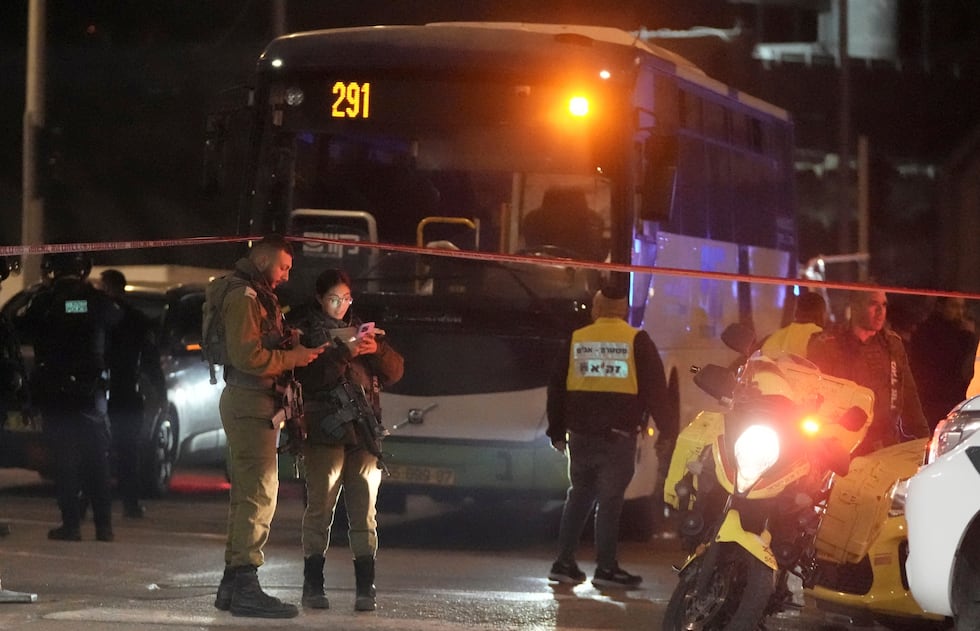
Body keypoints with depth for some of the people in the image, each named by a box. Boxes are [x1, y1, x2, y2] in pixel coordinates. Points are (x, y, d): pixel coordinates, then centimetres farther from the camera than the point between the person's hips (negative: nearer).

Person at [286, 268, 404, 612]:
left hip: (363, 430, 4)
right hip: (325, 429, -4)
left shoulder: (359, 328, 20)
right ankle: (313, 586, -4)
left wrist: (377, 350, -7)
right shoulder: (304, 330, 5)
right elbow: (310, 375, -12)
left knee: (365, 512, -1)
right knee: (320, 507, -8)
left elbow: (395, 370, 12)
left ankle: (365, 589, -2)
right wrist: (345, 353, -22)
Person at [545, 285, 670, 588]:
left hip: (581, 435, 4)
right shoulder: (637, 341, -2)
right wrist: (666, 429, 2)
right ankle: (606, 568, -3)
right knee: (610, 500, -1)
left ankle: (564, 562, 11)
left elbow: (556, 386, 12)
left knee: (578, 497, 14)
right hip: (618, 435, -4)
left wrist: (557, 431, 19)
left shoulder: (576, 339, 8)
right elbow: (655, 388, -4)